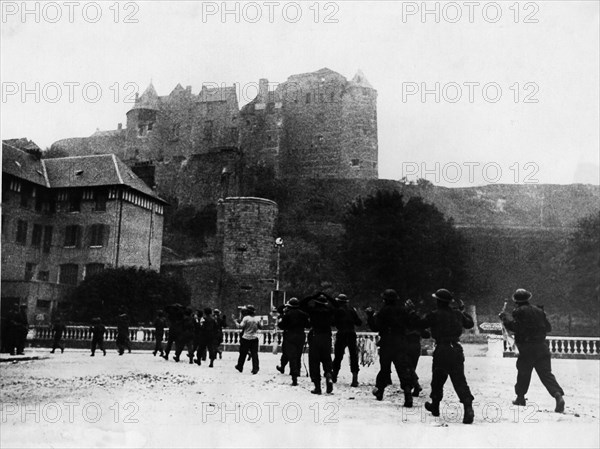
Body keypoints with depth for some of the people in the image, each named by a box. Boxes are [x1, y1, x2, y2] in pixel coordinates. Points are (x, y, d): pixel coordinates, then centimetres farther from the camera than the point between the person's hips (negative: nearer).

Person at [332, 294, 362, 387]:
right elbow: (359, 323, 10)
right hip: (352, 334, 3)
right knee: (353, 357, 2)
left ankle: (334, 376, 23)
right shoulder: (352, 310, 8)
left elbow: (333, 322, -8)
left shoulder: (338, 310, -4)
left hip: (341, 335, -3)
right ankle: (355, 379, -5)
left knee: (338, 356, 10)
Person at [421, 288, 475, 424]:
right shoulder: (457, 314, 5)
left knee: (437, 380, 15)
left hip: (441, 350, -3)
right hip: (456, 350, 3)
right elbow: (470, 324, 20)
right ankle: (468, 407, -14)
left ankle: (435, 406, 29)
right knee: (459, 380, 2)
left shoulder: (434, 315, -9)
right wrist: (463, 311, 32)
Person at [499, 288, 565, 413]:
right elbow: (548, 327, 16)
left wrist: (505, 317, -3)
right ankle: (558, 394, -20)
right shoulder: (539, 311, 12)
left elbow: (513, 326, -17)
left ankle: (520, 397, 21)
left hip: (526, 348, -4)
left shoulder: (519, 311, -5)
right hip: (542, 347, 4)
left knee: (523, 373, 12)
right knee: (546, 373, 0)